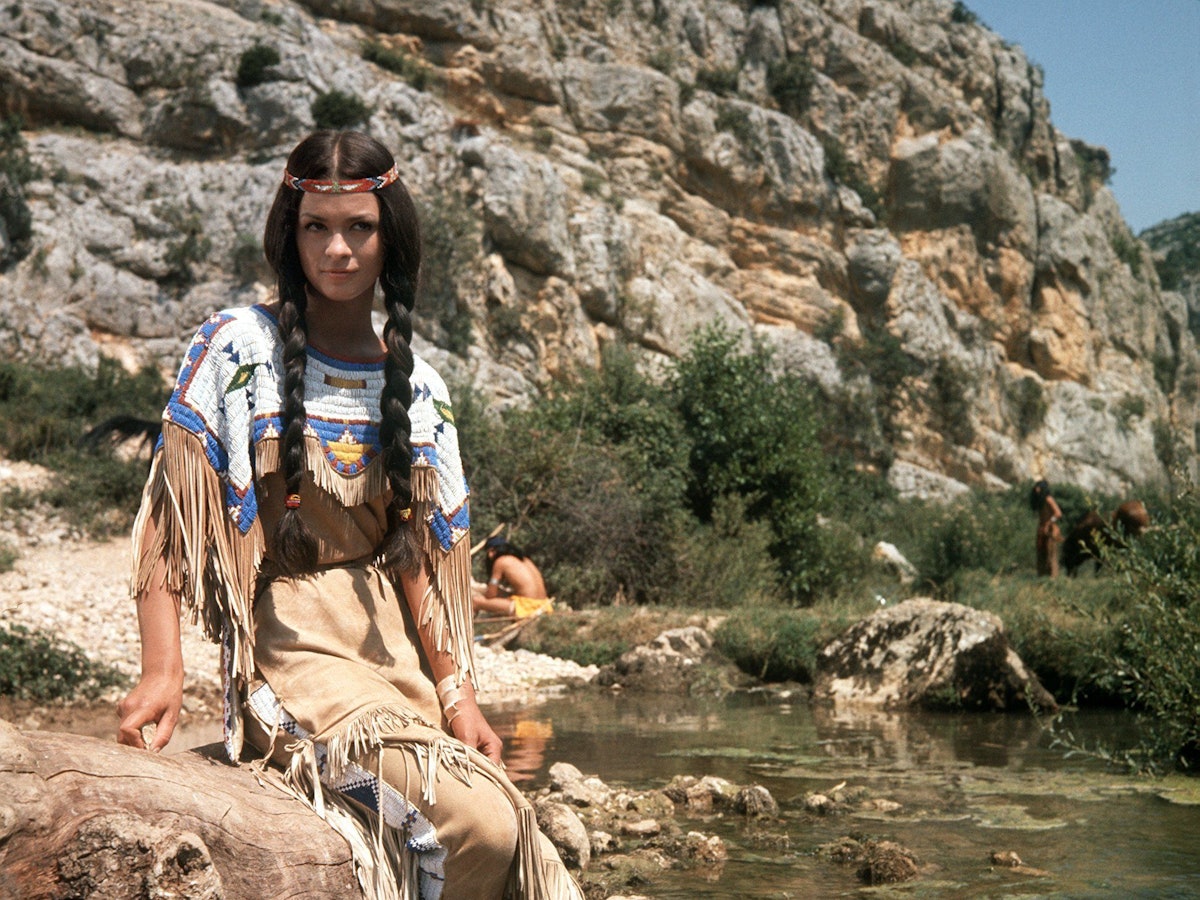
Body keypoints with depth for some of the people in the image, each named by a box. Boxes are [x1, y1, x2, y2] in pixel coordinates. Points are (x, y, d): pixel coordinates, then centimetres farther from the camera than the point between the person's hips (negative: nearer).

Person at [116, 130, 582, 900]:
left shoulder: (416, 386, 9)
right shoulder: (237, 348, -3)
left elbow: (413, 548, 8)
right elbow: (169, 513, -8)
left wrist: (455, 691, -2)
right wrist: (162, 671, -18)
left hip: (394, 641, 5)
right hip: (293, 642, -5)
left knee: (504, 827, -14)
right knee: (482, 824, -23)